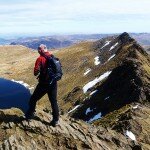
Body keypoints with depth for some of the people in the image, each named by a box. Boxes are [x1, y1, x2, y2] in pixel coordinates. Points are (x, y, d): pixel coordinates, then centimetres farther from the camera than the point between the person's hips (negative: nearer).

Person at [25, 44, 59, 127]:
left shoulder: (40, 59, -13)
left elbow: (36, 73, -15)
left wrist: (39, 71, 6)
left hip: (44, 83, -5)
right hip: (53, 83, 5)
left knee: (33, 99, 17)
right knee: (54, 101, 14)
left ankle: (29, 115, 30)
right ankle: (55, 120, 18)